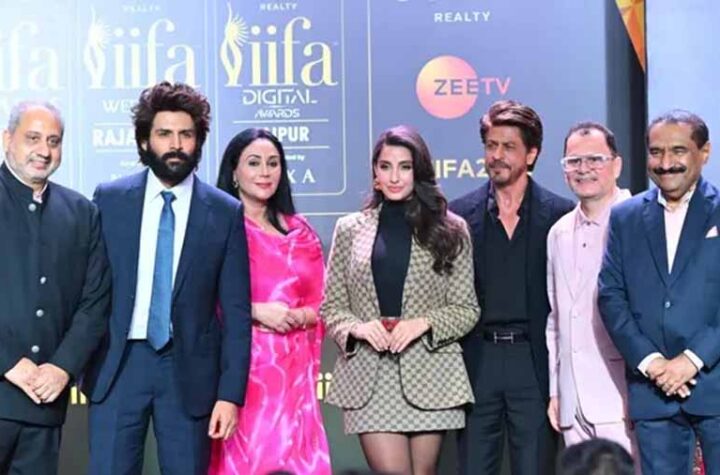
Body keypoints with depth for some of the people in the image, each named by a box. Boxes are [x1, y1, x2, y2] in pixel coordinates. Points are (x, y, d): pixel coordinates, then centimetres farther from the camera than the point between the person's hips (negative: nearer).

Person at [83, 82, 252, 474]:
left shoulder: (225, 213, -2)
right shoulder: (109, 199, 3)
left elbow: (235, 311, -1)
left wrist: (230, 393, -5)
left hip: (189, 369, -1)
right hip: (118, 364, 1)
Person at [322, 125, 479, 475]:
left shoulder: (450, 230, 5)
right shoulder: (349, 228, 9)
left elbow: (467, 309, 5)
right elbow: (330, 307, 10)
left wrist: (425, 322, -12)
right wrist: (356, 327, -10)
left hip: (429, 375, 0)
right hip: (369, 377, 0)